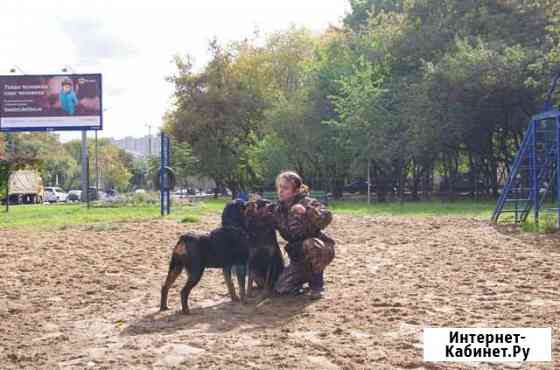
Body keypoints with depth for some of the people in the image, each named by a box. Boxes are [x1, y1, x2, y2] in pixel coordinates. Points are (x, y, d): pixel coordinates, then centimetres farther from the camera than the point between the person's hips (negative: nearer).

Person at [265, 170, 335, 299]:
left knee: (309, 244, -41)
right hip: (298, 255, 5)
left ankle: (318, 283, -15)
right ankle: (308, 275, 18)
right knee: (281, 289, -12)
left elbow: (326, 218, -30)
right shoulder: (278, 209, 2)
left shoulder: (307, 202, -16)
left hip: (321, 249, -5)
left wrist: (307, 211, -46)